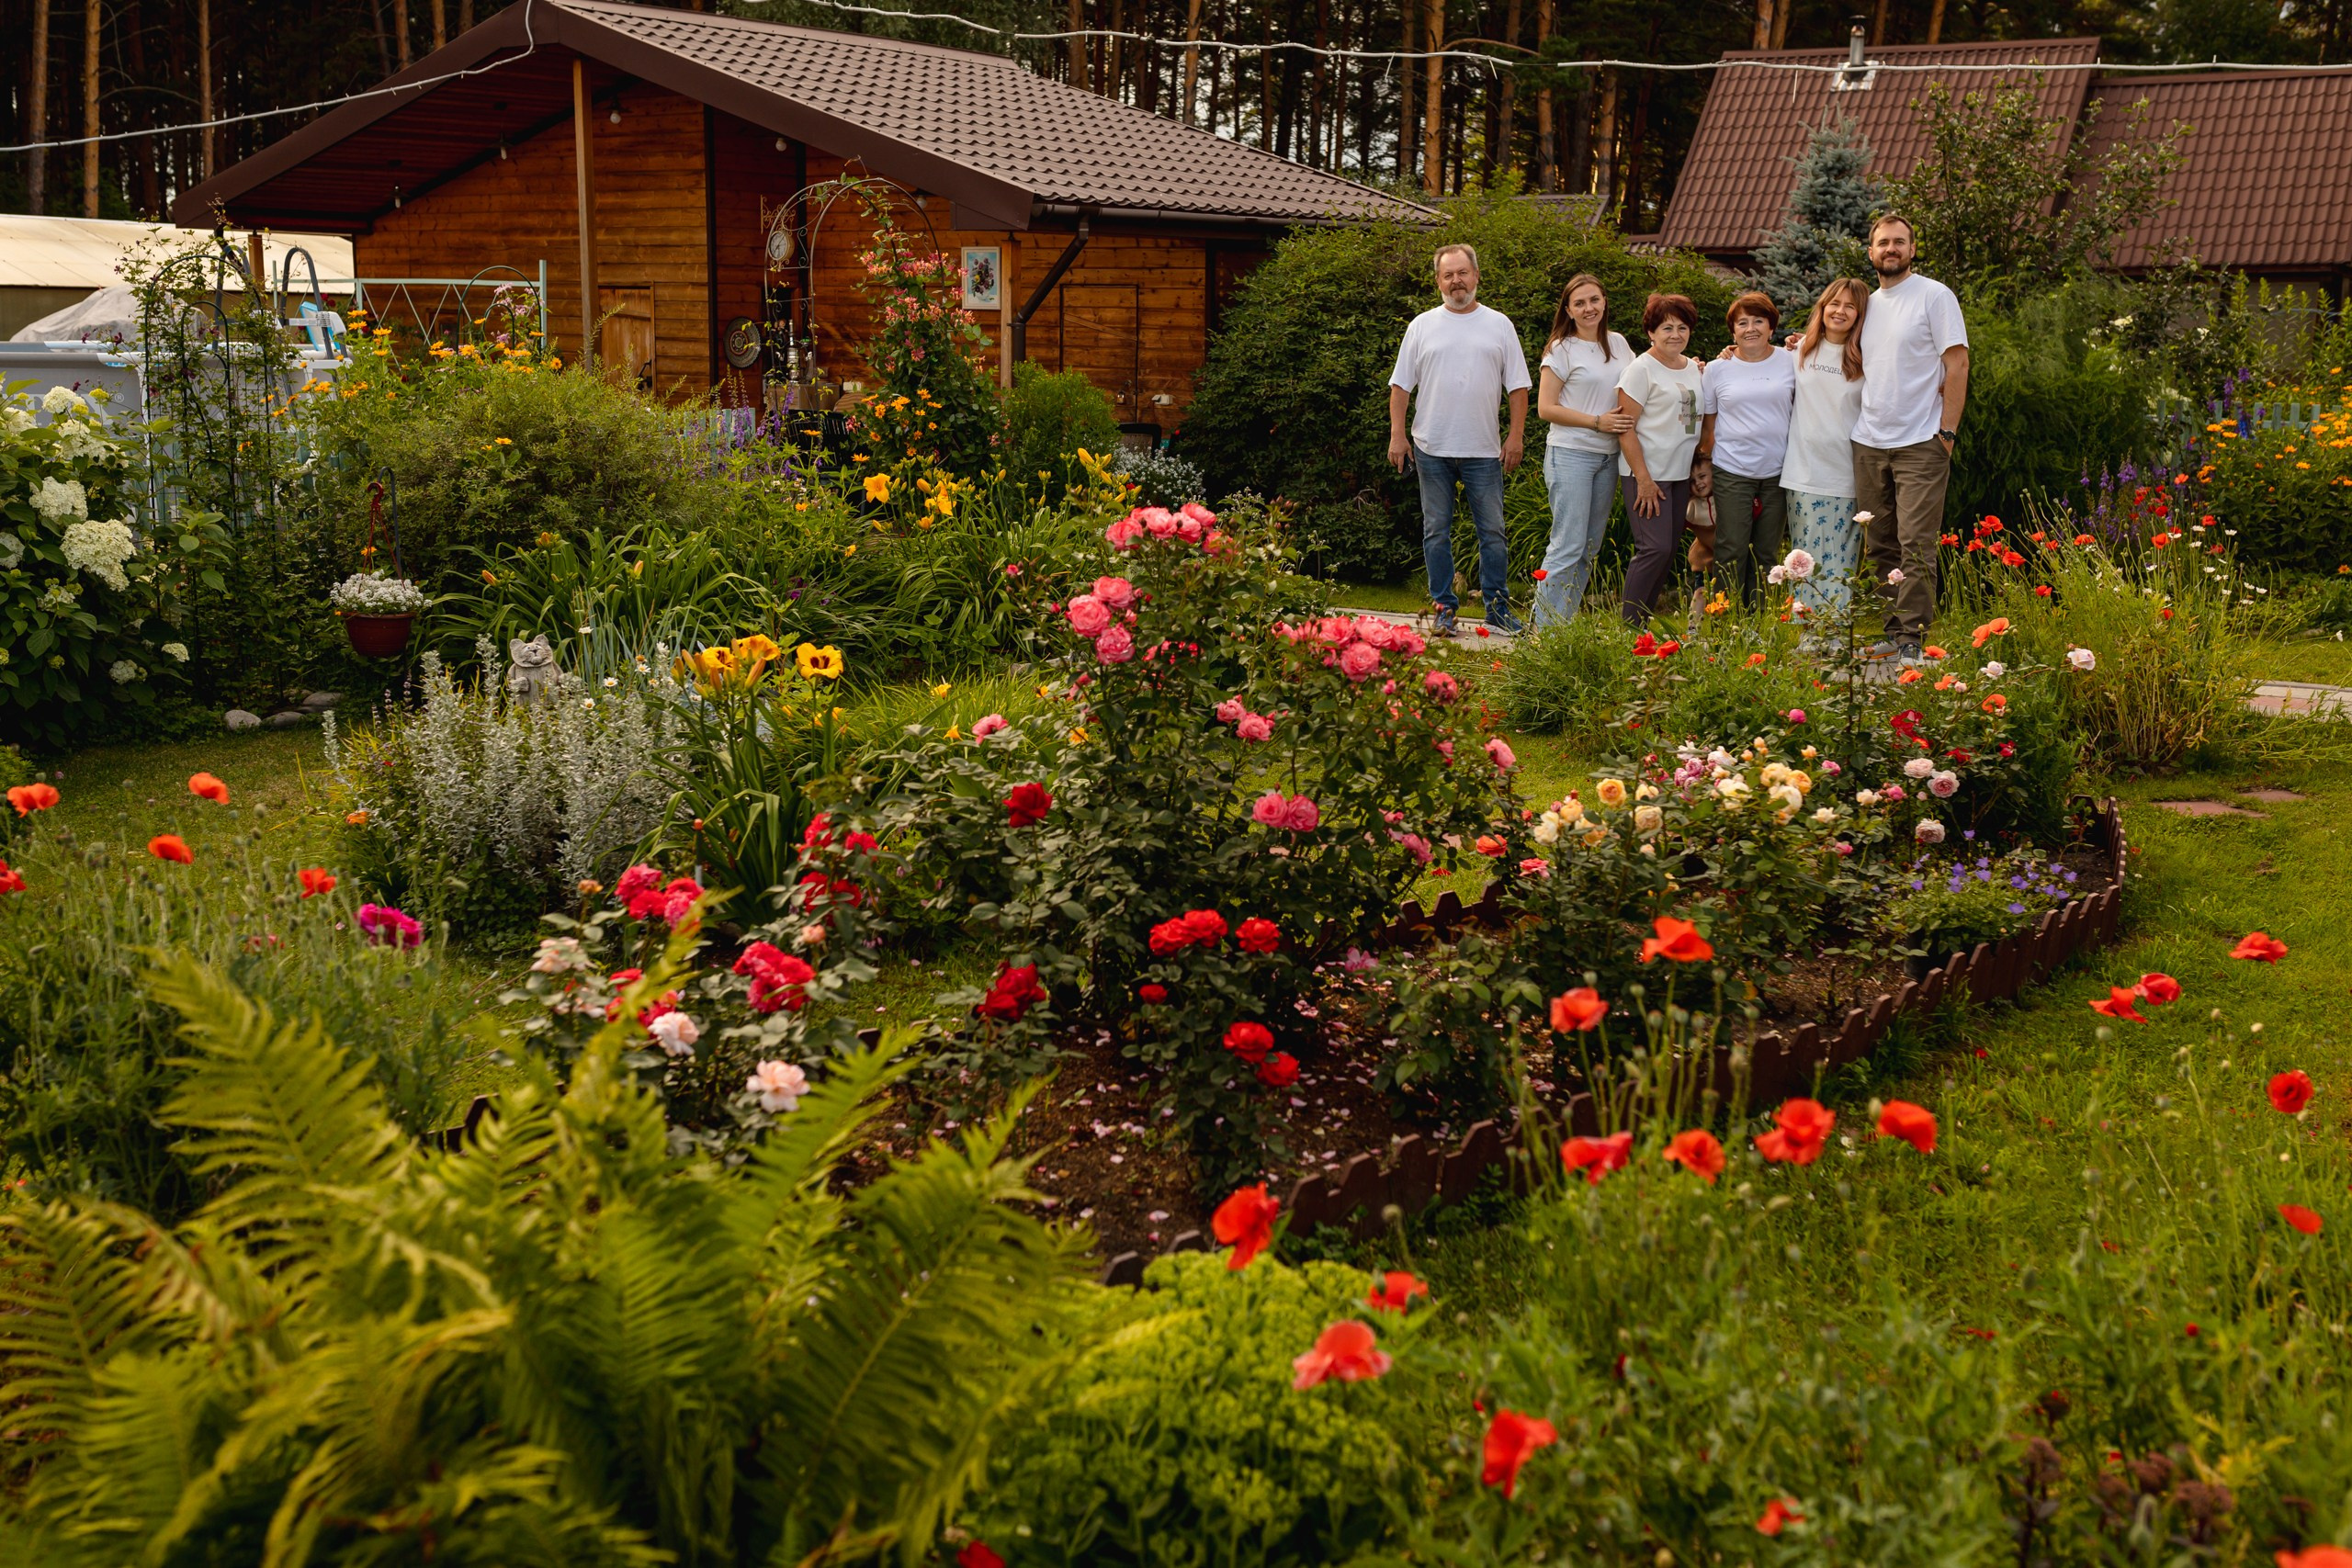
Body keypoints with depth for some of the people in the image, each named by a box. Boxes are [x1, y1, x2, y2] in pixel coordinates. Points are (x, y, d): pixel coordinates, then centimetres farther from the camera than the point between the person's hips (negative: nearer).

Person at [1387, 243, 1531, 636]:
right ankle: (1444, 608, 12)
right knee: (1436, 532, 4)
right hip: (1432, 449, 0)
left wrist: (1516, 435, 0)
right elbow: (1401, 385, 6)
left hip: (1483, 451, 0)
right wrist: (1397, 435, -1)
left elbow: (1517, 385, 7)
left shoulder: (1499, 325, 7)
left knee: (1492, 531, 2)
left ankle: (1498, 607, 10)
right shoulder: (1422, 326, 6)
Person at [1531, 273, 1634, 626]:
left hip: (1608, 456, 6)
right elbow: (1546, 408, -9)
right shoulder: (1562, 349, -5)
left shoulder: (1618, 344, 11)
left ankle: (1565, 623, 15)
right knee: (1568, 547, -10)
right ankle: (1544, 629, -5)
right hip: (1571, 455, -6)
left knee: (1590, 548, 8)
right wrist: (1597, 422, -15)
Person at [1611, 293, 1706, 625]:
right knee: (1655, 548, -15)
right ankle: (1630, 624, -8)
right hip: (1646, 474, -7)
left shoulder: (1693, 368, 13)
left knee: (1667, 551, 6)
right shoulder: (1641, 368, -8)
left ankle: (1643, 619, 13)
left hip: (1680, 474, 7)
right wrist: (1644, 479, -17)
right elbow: (1625, 428, -12)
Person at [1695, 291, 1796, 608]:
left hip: (1777, 473, 2)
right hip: (1732, 472, -1)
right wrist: (1705, 461, 6)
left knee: (1767, 555, 7)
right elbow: (1707, 422, 10)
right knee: (1732, 553, -5)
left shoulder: (1790, 362, 5)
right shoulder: (1719, 369, 4)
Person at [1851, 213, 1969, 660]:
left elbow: (1957, 364, -6)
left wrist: (1947, 430, -11)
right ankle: (1890, 632, 13)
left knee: (1915, 546, -10)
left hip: (1920, 443, -6)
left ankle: (1912, 638, -9)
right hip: (1867, 443, 6)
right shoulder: (1869, 304, 16)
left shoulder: (1934, 296, -3)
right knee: (1879, 547, 8)